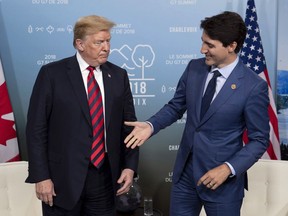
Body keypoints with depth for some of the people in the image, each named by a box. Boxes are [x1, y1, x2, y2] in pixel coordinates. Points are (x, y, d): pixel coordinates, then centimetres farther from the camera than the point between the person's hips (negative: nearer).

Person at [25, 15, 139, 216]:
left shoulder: (119, 75, 5)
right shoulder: (52, 73, -5)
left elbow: (129, 124, 8)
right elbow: (36, 128, -6)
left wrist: (130, 166, -1)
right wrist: (41, 176, -9)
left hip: (105, 176, 3)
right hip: (63, 177, -3)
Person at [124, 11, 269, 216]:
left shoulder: (254, 86, -16)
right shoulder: (194, 67, -2)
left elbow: (259, 140, -10)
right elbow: (175, 107, 8)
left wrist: (228, 168, -20)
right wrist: (151, 125, -8)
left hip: (224, 180, -4)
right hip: (185, 172, 5)